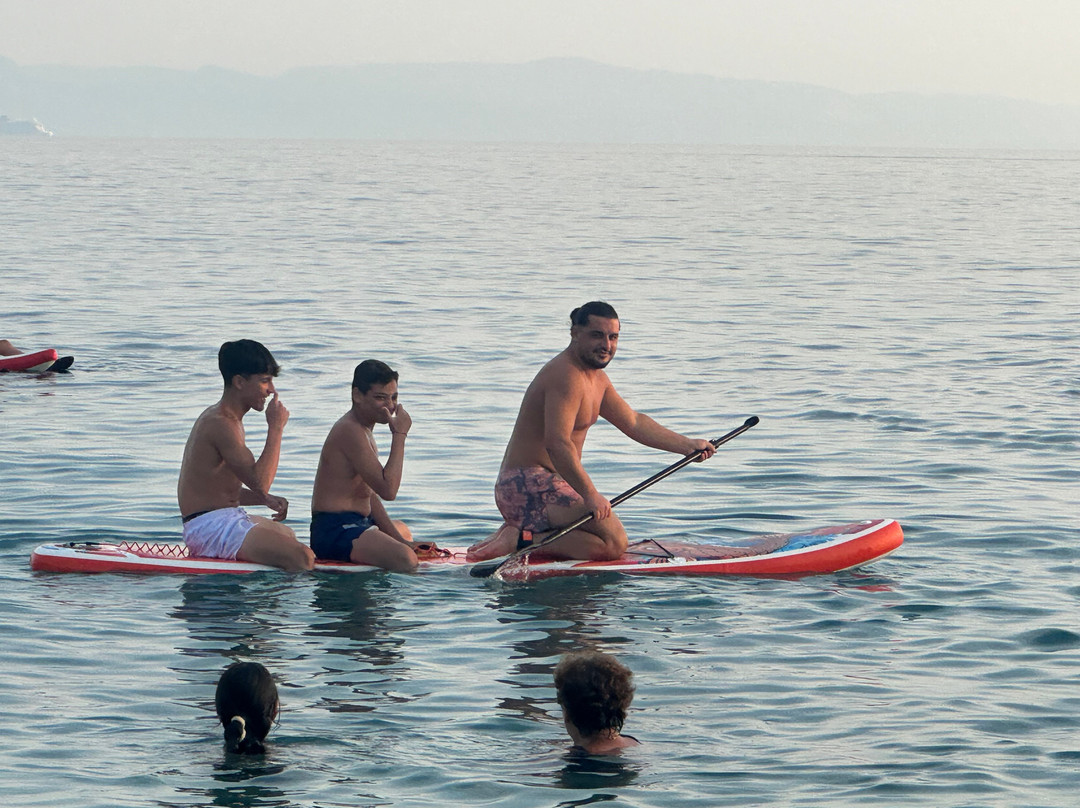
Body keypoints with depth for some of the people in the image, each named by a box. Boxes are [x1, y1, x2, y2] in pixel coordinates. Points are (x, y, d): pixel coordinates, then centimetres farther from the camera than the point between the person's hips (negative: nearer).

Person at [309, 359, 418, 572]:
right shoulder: (351, 431, -17)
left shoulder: (363, 429, 17)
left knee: (403, 531, 41)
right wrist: (399, 435, -18)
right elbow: (388, 489, -23)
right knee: (405, 559, -34)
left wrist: (397, 537, 12)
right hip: (334, 530, -11)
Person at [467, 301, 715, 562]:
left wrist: (688, 446, 25)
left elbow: (634, 423, 27)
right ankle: (522, 539, -16)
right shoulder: (566, 376, -17)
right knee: (613, 542, -19)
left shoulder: (596, 378, 17)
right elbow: (557, 443, -28)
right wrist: (590, 494, -31)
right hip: (529, 484, -11)